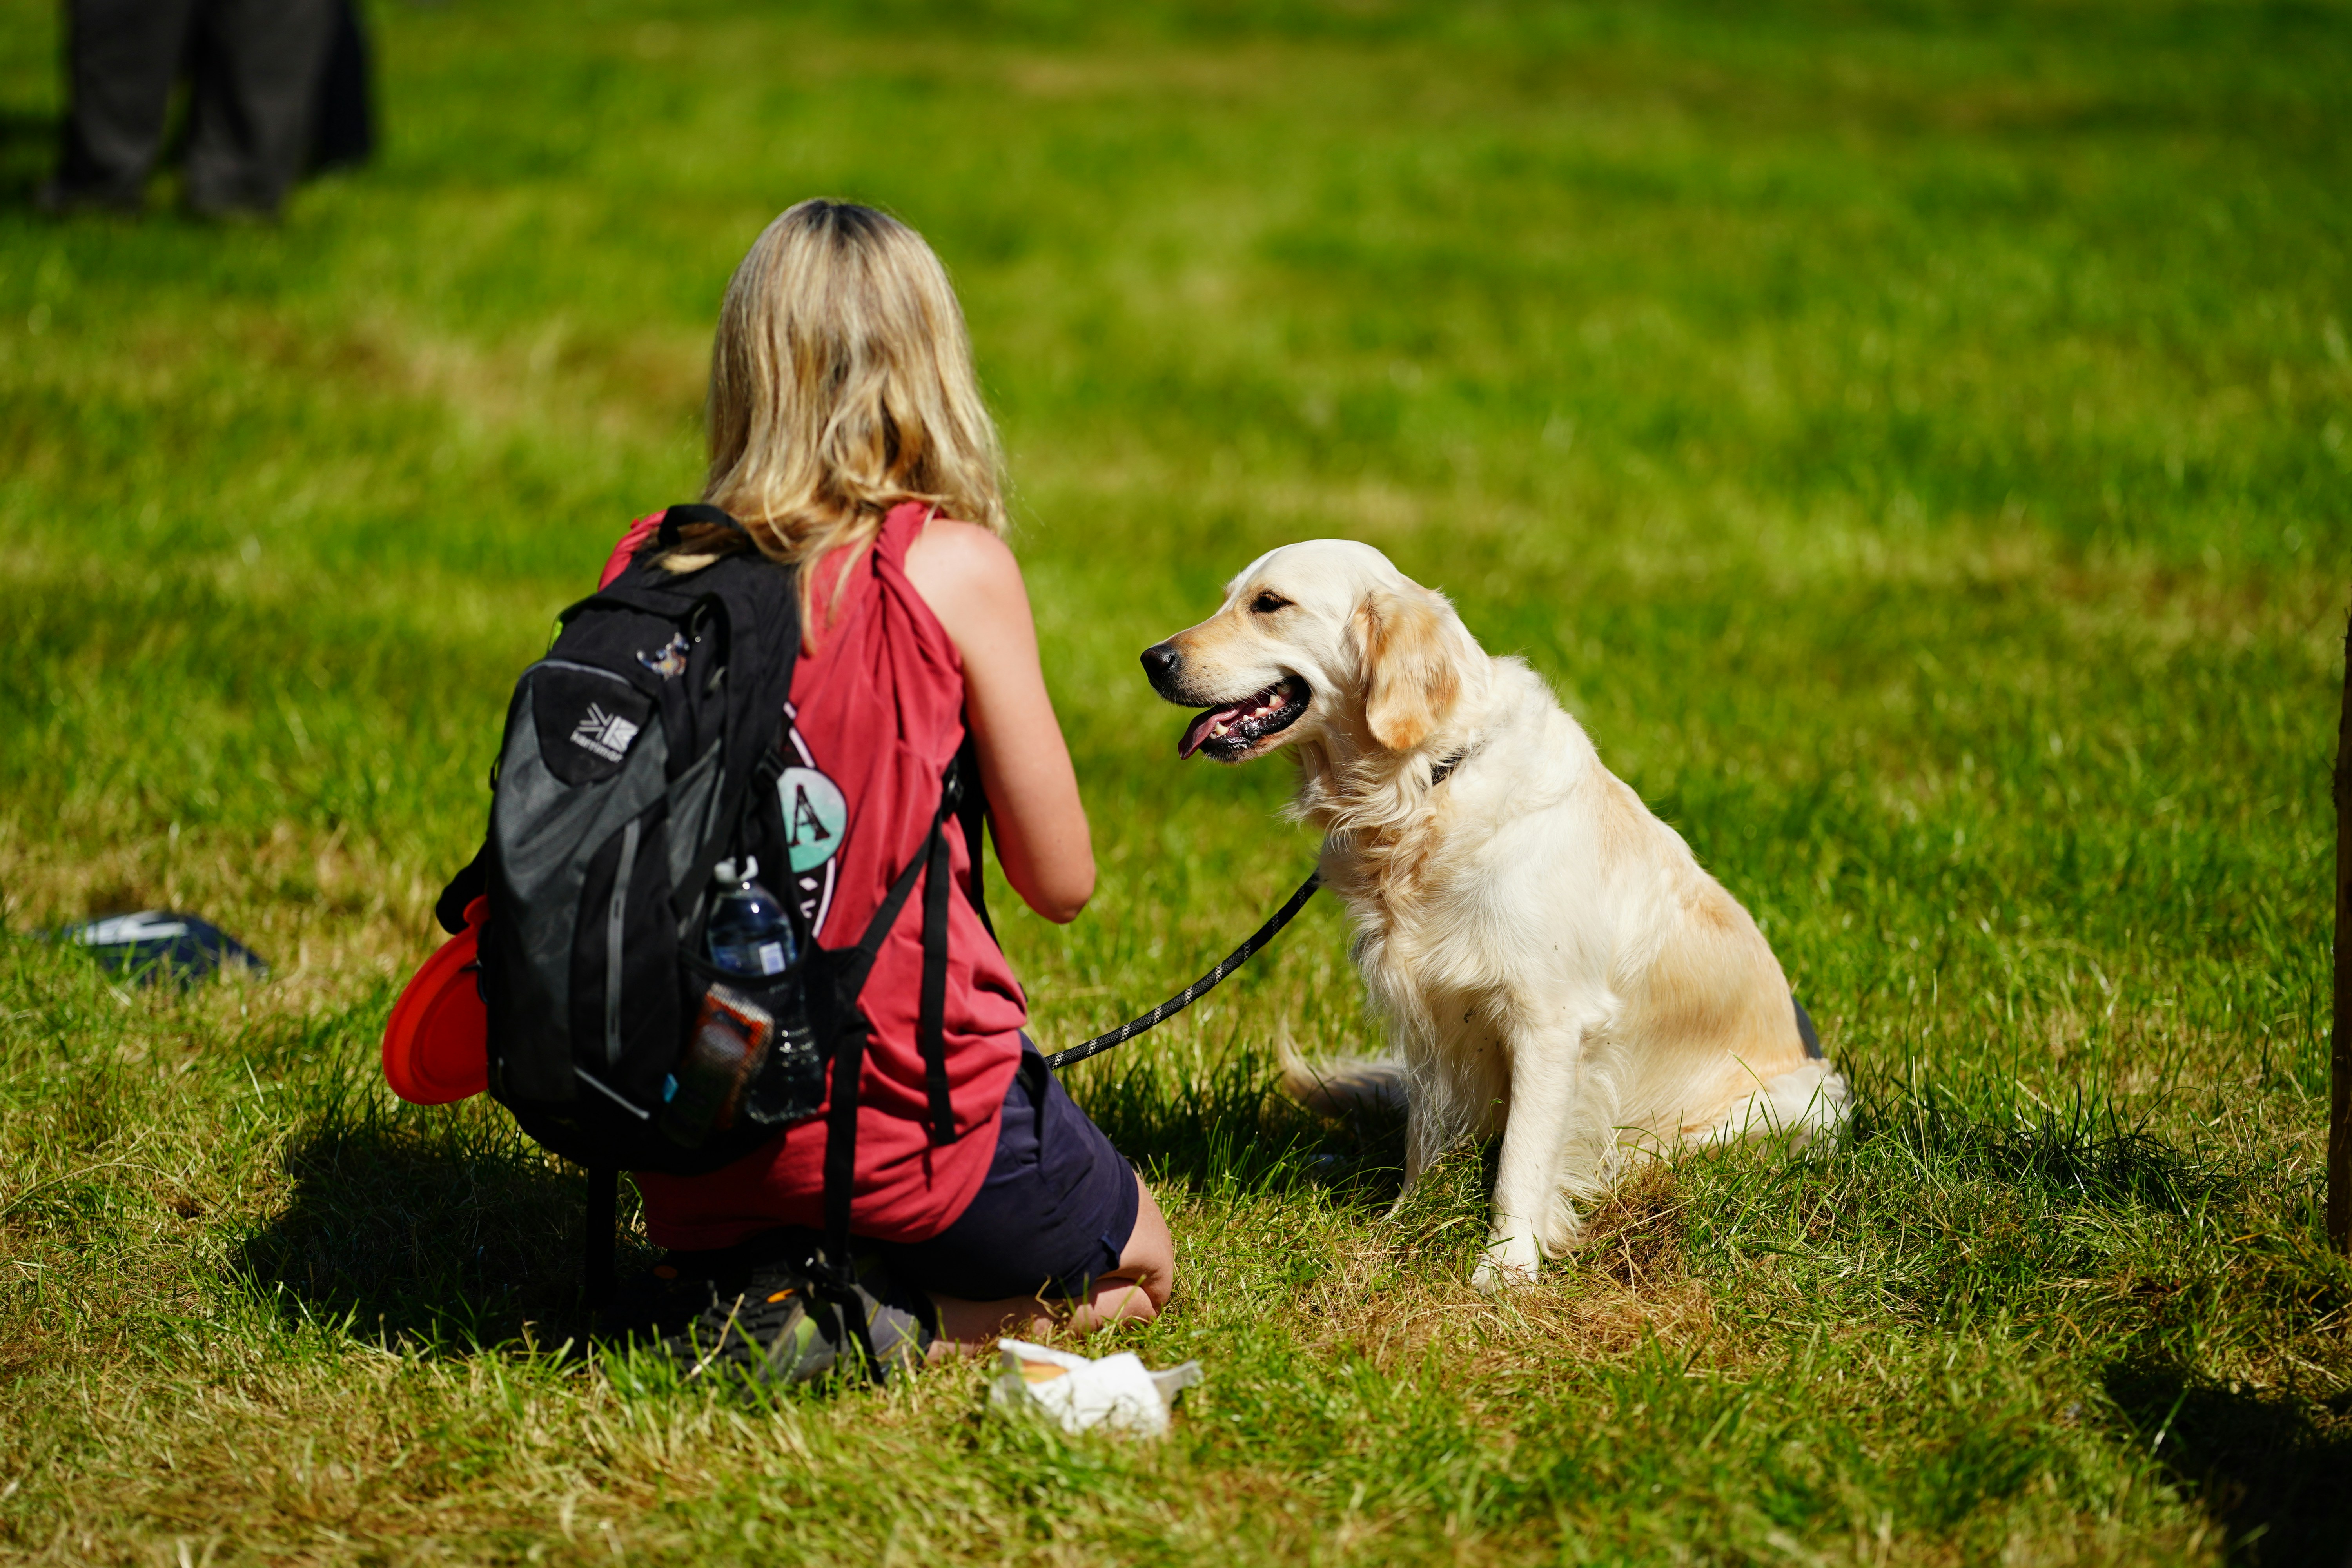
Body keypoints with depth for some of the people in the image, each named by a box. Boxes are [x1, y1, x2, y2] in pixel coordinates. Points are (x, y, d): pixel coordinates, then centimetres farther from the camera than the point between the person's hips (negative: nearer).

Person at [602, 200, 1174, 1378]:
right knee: (1137, 1270, 26)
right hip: (908, 1131, -4)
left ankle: (740, 1293, 5)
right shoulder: (953, 568, -13)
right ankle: (888, 1315, -2)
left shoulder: (647, 569, -2)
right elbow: (1061, 882, -4)